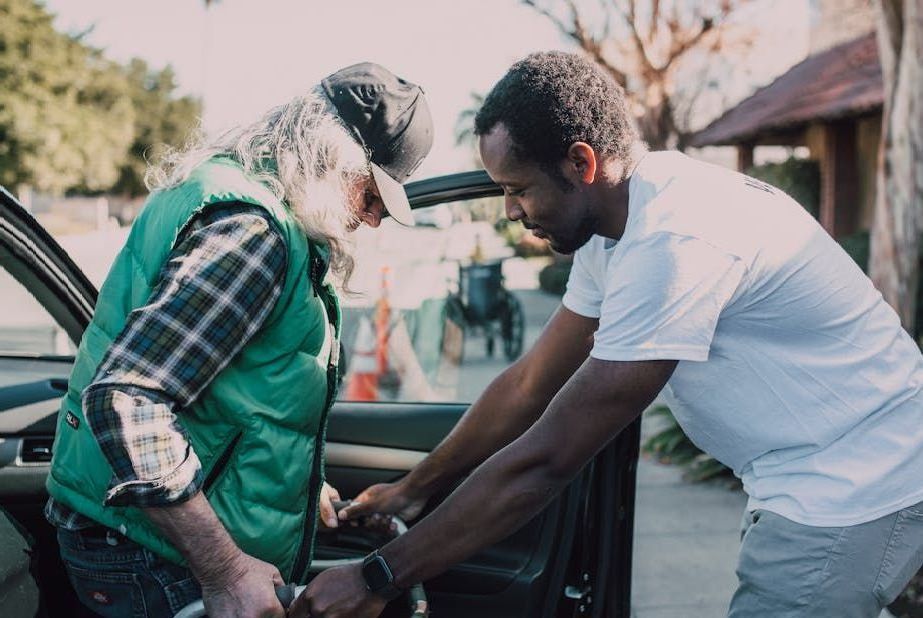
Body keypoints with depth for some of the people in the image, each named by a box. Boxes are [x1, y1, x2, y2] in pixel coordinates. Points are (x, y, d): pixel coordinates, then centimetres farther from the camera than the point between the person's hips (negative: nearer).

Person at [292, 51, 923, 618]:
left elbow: (543, 461, -28)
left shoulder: (674, 241, -29)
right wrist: (412, 491, 12)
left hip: (854, 495, -9)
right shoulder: (613, 224, 2)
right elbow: (529, 385, 10)